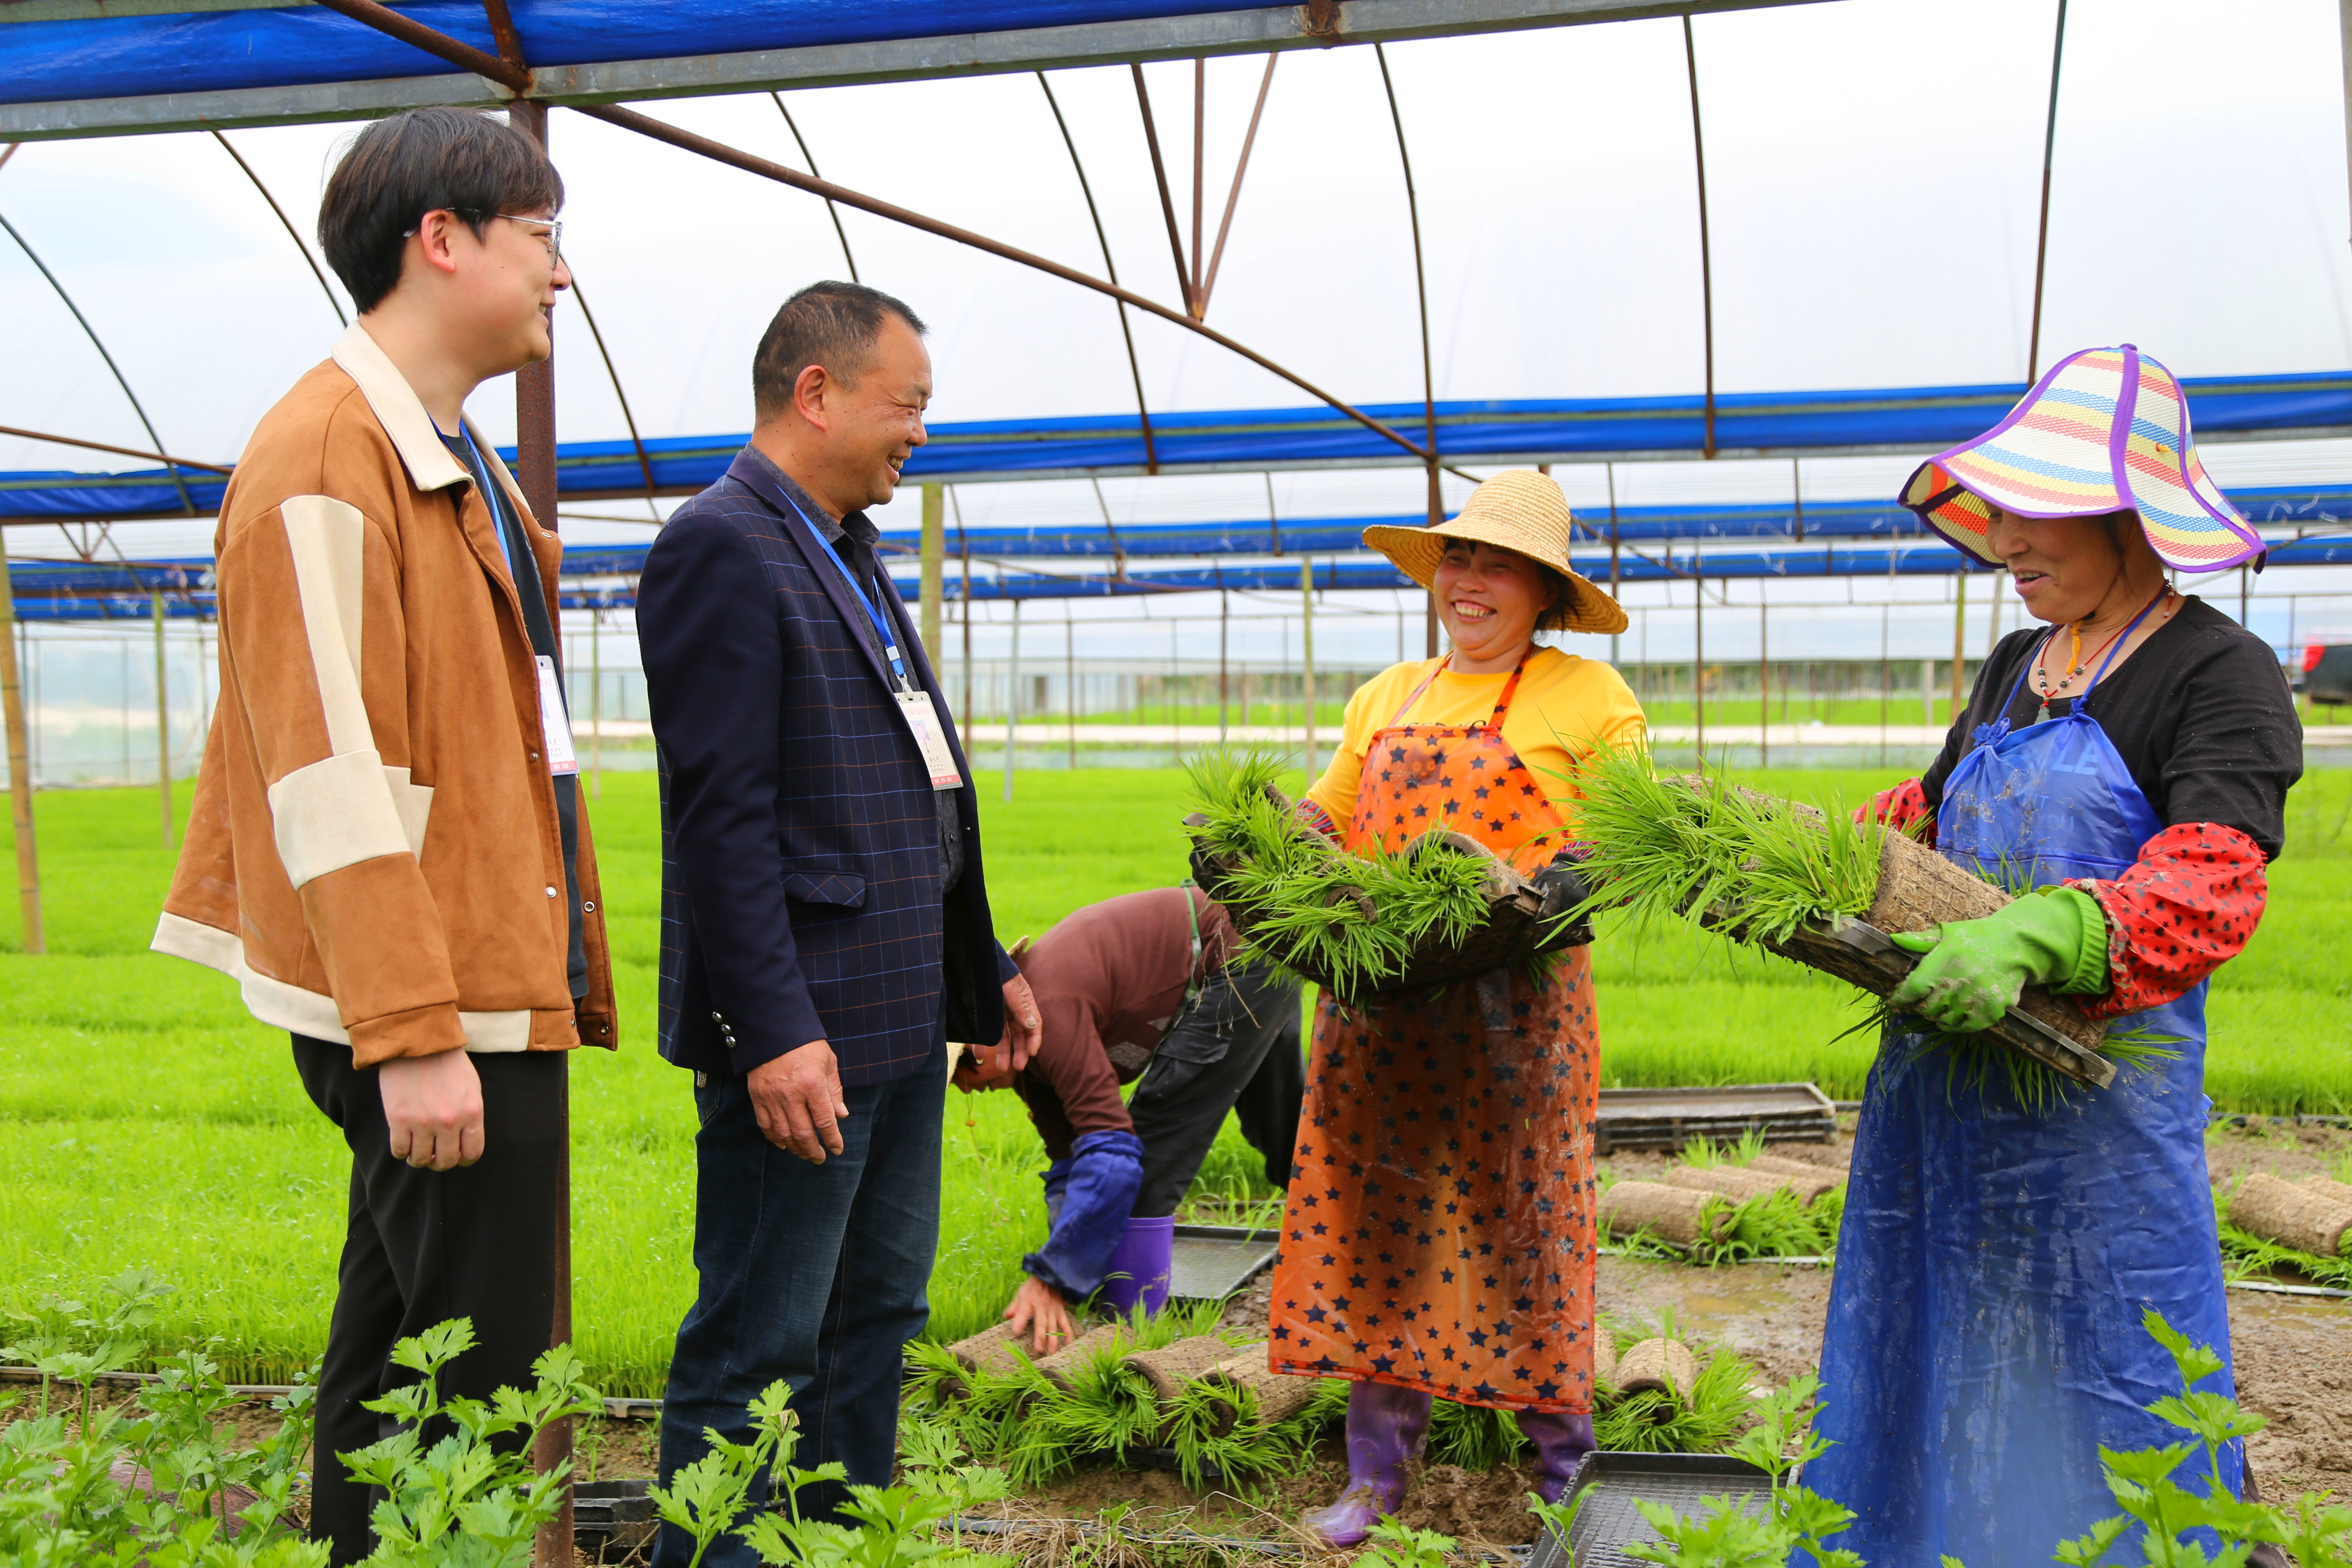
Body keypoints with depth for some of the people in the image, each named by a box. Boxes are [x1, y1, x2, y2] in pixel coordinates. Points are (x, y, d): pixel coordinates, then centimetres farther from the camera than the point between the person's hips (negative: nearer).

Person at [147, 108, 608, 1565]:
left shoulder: (454, 461, 17)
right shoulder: (328, 461, -14)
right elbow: (329, 775, -20)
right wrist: (412, 1036, -22)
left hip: (493, 983, 10)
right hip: (435, 1012, -10)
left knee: (393, 1359, 19)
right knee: (475, 1385, -4)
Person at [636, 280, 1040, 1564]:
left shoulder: (844, 554, 18)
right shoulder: (722, 548, -13)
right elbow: (723, 816, -19)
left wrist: (983, 970, 20)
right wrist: (774, 1031, -23)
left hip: (901, 1021, 10)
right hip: (802, 1034, -10)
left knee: (877, 1315, 18)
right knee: (757, 1350, -1)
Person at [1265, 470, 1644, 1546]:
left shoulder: (1588, 697, 3)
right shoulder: (1387, 698, 18)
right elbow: (1325, 816, 21)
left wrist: (1580, 875, -22)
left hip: (1515, 1002, -4)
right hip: (1383, 1004, 4)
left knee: (1522, 1222, 0)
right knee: (1378, 1217, 5)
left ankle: (1569, 1473, 16)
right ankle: (1377, 1475, 16)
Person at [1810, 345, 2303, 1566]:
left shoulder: (2218, 674, -8)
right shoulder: (2014, 667, 15)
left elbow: (2209, 890, -23)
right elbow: (1928, 813, 26)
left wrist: (2034, 938, -40)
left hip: (2098, 1085, -7)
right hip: (1941, 1071, 7)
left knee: (2088, 1380, -2)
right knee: (1929, 1351, 13)